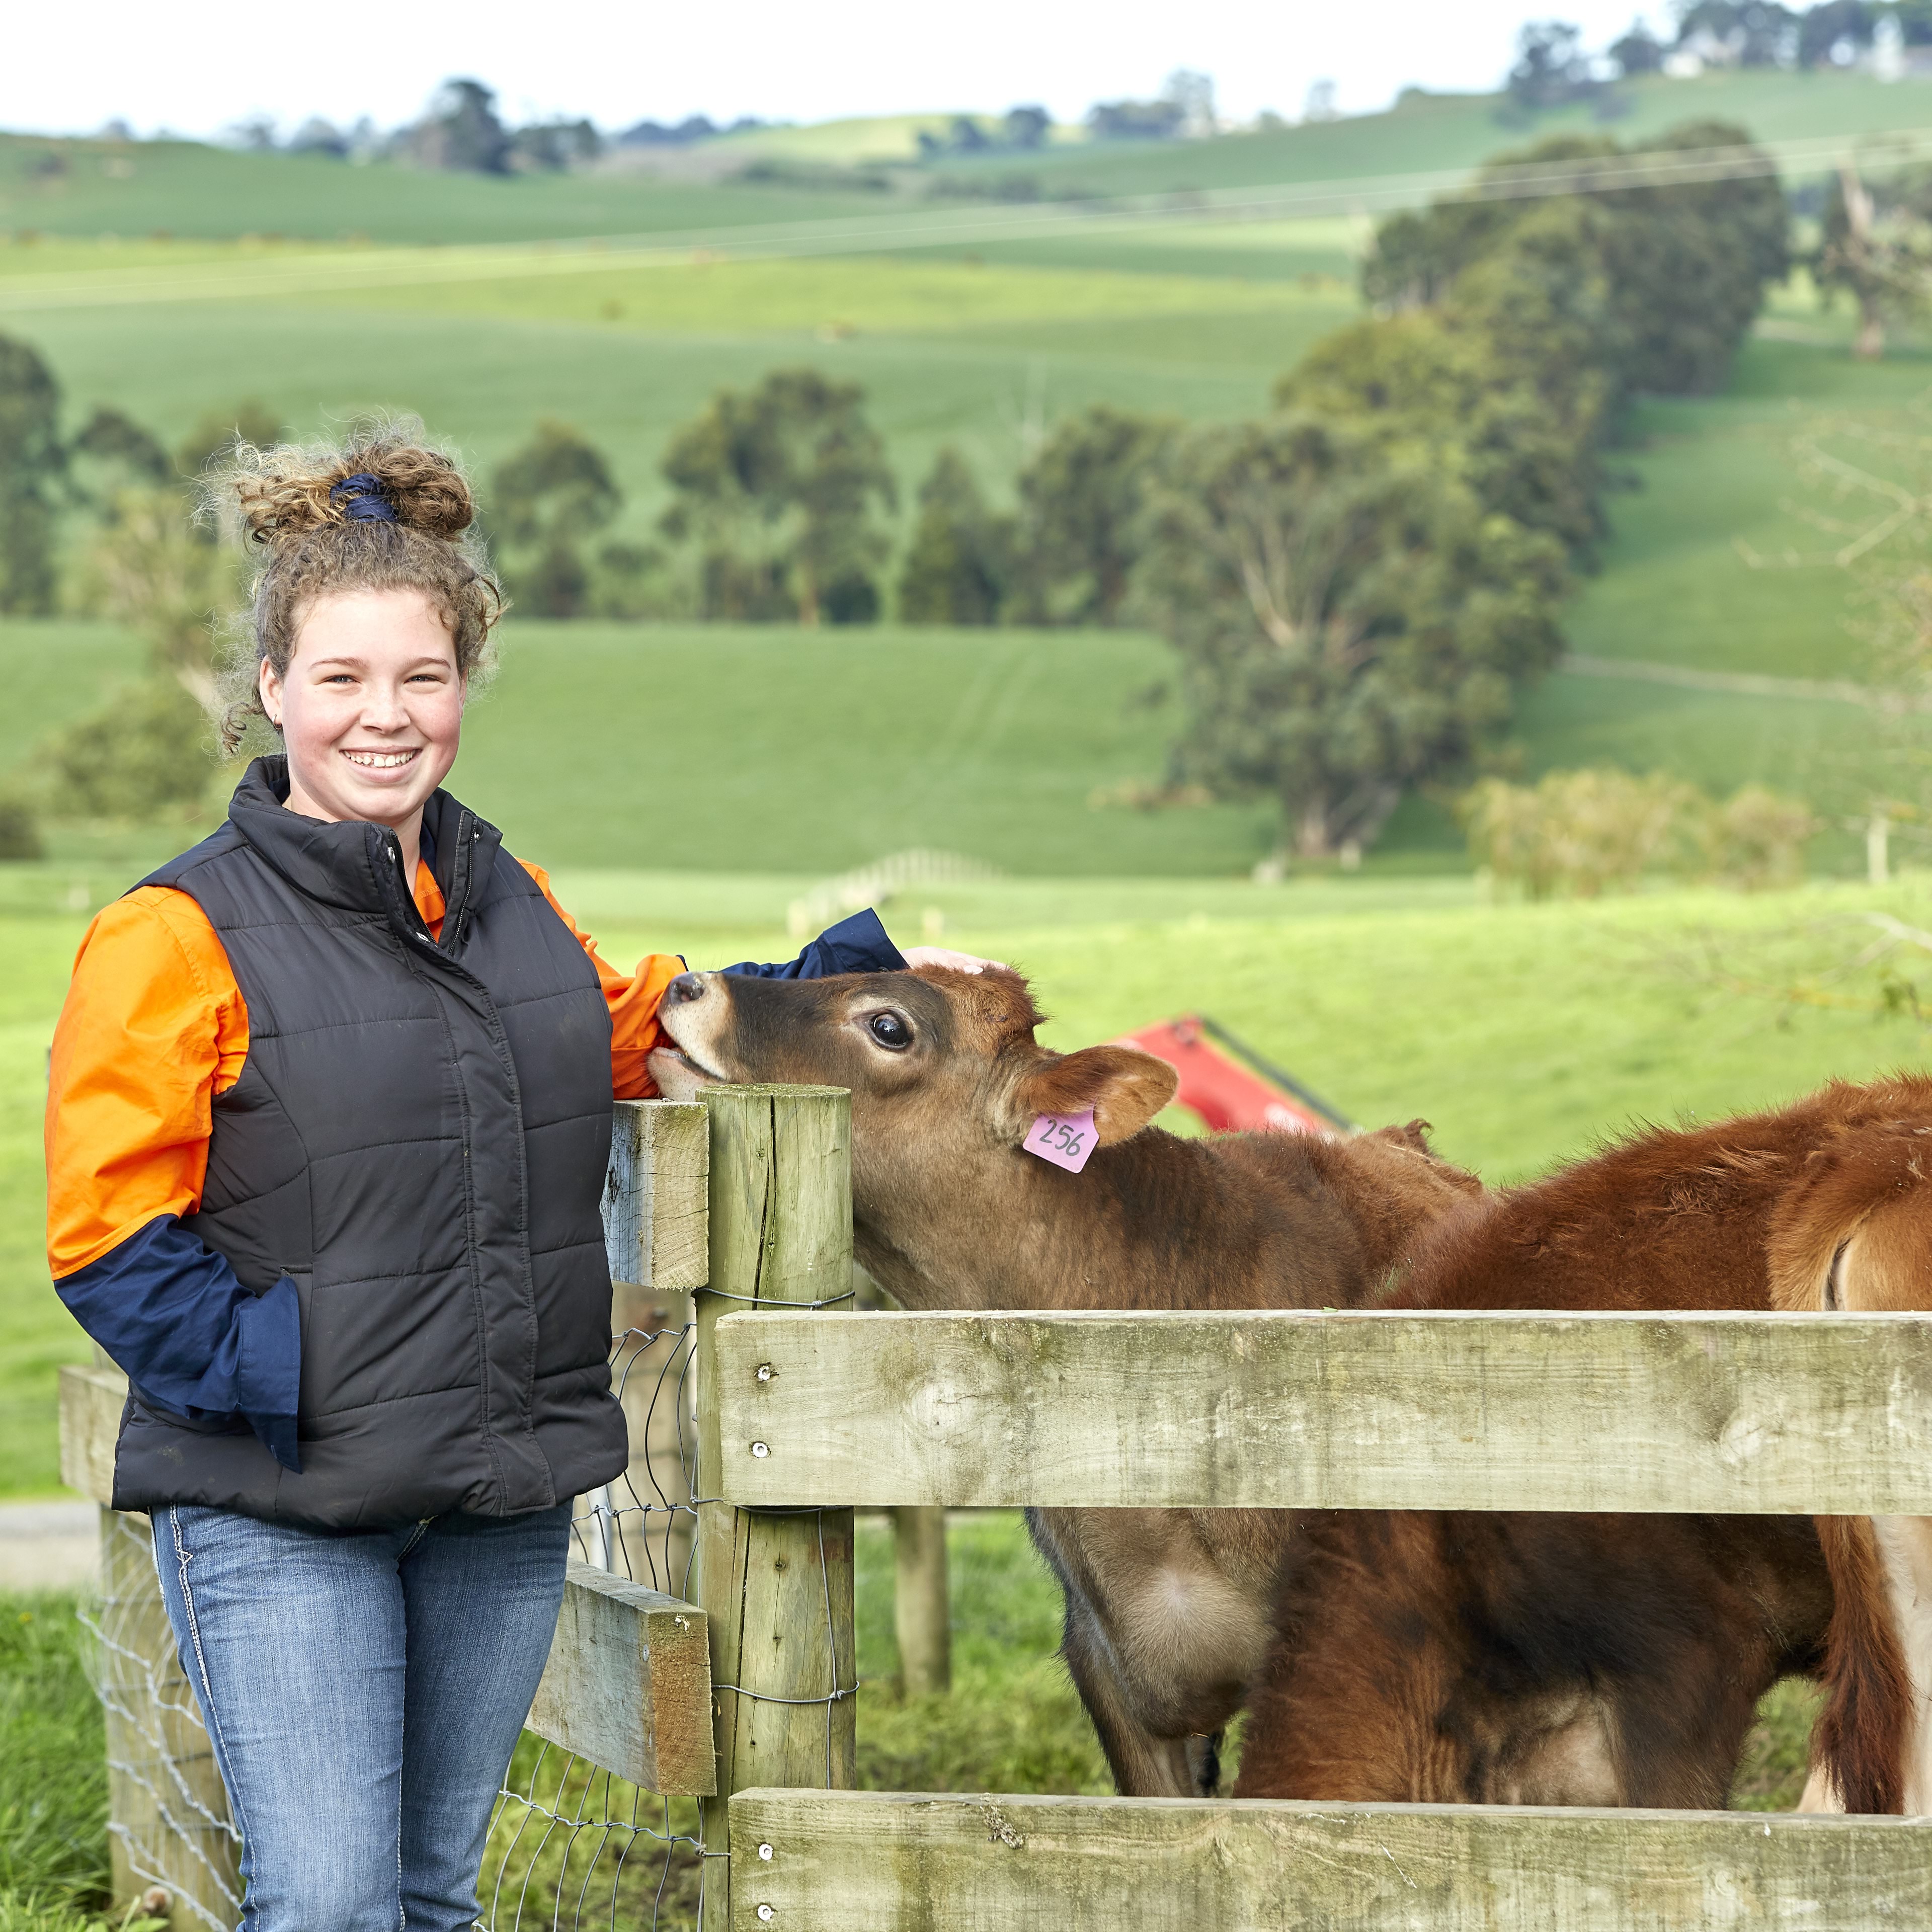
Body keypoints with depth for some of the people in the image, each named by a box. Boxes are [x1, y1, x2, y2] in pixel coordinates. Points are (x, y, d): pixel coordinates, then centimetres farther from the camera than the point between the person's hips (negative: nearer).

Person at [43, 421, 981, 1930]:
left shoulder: (509, 902, 10)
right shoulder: (181, 937, -10)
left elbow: (639, 1032, 30)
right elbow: (109, 1239, -11)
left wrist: (855, 973, 22)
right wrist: (274, 1370, -20)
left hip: (506, 1501, 6)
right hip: (280, 1518, -6)